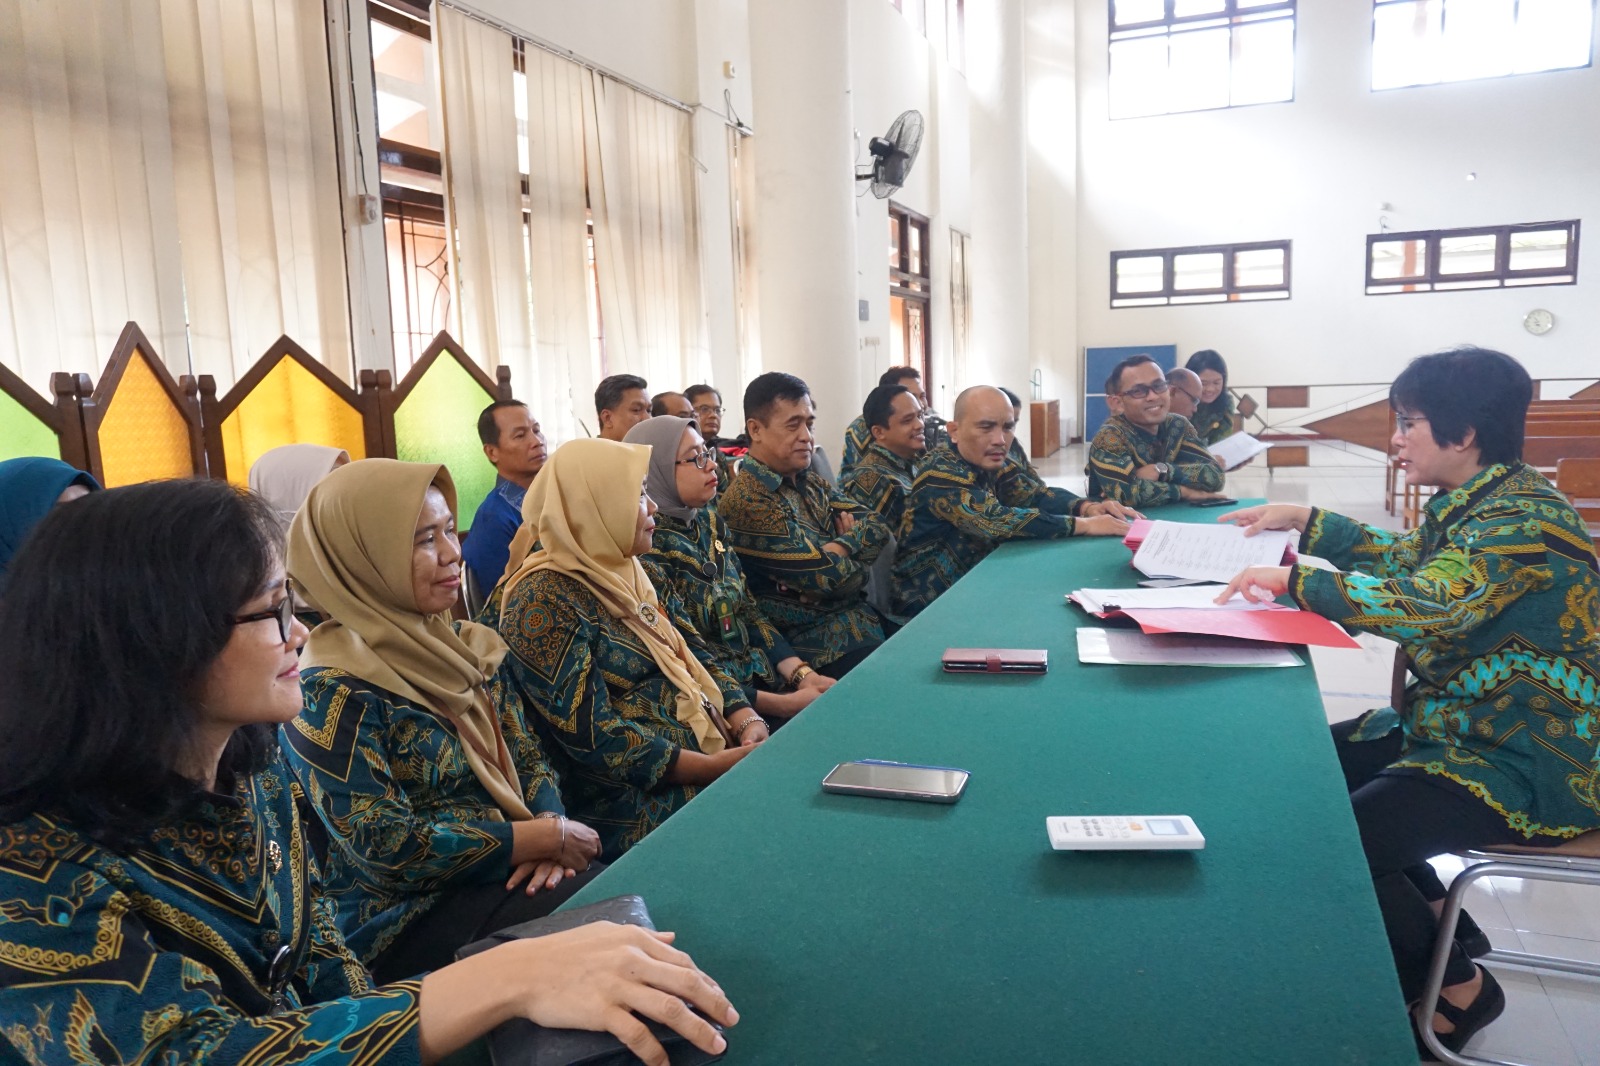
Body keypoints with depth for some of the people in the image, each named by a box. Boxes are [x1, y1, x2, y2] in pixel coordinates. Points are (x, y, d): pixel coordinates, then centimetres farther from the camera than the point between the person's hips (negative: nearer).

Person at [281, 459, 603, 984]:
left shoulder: (466, 646, 7)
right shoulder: (331, 689, -15)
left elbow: (529, 757, 9)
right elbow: (383, 843, -19)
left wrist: (550, 824, -14)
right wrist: (545, 837, -18)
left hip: (509, 877, 6)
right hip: (404, 918, -6)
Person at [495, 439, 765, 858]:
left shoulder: (620, 574, 11)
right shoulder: (543, 602, -15)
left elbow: (687, 656, 12)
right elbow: (595, 736, -20)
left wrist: (746, 719, -5)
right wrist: (714, 766, -20)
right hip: (637, 802, -8)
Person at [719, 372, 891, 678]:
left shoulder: (811, 484, 12)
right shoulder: (747, 502, -17)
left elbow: (878, 529, 5)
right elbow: (828, 576, -19)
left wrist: (839, 546, -14)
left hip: (866, 620, 8)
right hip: (829, 648, -8)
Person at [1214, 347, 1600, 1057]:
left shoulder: (1522, 520, -22)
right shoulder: (1472, 505, 8)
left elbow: (1425, 606, -37)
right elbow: (1406, 558, 28)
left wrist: (1291, 579, -26)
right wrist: (1303, 520, 19)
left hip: (1526, 763, -10)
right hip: (1456, 725, 10)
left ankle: (1455, 986, 6)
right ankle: (1432, 917, 21)